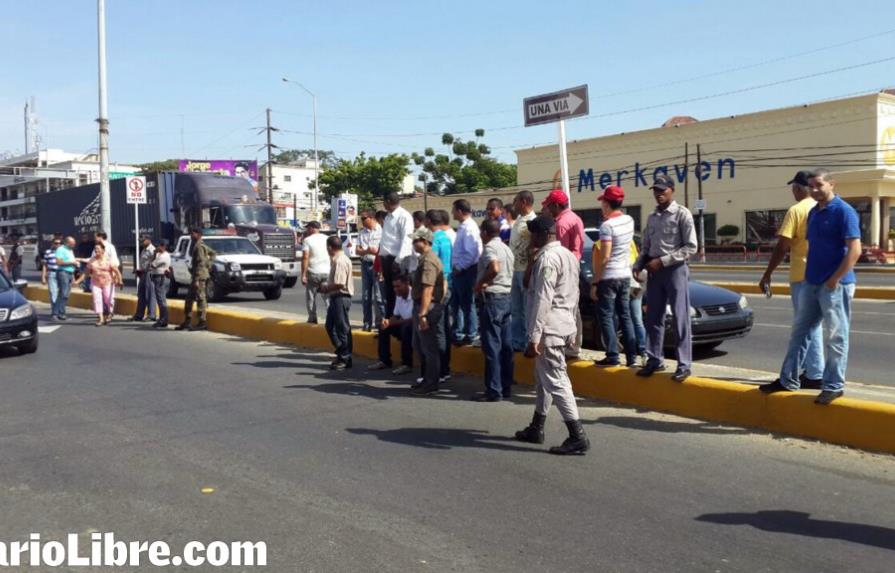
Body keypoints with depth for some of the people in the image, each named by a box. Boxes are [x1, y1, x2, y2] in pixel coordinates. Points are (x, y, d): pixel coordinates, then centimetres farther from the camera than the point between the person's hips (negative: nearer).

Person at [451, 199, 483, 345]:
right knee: (456, 303, 17)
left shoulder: (469, 228, -17)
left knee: (466, 304, 0)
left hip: (465, 271, -10)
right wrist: (456, 267, 11)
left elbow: (472, 253, -24)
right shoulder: (463, 227, 12)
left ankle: (471, 335, 11)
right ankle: (458, 333, 28)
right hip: (459, 271, 10)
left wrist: (460, 268, -17)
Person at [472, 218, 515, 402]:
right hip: (506, 297, 9)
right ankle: (506, 387, 15)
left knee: (492, 346, -7)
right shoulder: (506, 249, 17)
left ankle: (494, 390, -6)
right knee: (505, 345, 11)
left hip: (492, 299, -9)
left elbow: (494, 268, -31)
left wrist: (480, 282, -18)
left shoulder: (490, 247, -12)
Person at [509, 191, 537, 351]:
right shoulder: (518, 219, 13)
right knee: (516, 309, 15)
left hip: (525, 271, -9)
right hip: (515, 270, 9)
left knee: (528, 310, -1)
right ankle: (516, 341, 24)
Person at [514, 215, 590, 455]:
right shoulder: (568, 255, 15)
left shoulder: (547, 258, -16)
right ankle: (536, 429, 29)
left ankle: (578, 438, -10)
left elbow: (542, 300, -22)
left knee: (555, 382, -9)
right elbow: (574, 294, 20)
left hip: (549, 329, -10)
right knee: (542, 379, 19)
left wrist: (533, 336, -23)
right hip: (564, 325, 10)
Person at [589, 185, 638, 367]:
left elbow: (604, 257, -20)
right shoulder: (629, 220, 5)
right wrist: (608, 216, 15)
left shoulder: (607, 225, -17)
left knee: (606, 316, 1)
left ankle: (612, 356, -1)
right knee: (625, 315, 12)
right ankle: (631, 356, 12)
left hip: (608, 277, -7)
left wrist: (594, 282, -15)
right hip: (625, 275, 7)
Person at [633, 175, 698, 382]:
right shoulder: (652, 217, 13)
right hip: (655, 272, 6)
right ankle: (655, 360, 18)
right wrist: (638, 266, 0)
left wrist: (663, 261, -15)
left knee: (680, 319, -4)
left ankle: (684, 365, 0)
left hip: (675, 270, -6)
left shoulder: (682, 214, -5)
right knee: (653, 319, 9)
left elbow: (691, 247, -11)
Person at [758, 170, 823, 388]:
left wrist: (767, 275, -9)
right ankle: (805, 368, 25)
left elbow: (782, 247, -15)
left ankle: (815, 375, 0)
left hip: (803, 276, -7)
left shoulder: (796, 210, -11)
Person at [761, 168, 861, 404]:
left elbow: (855, 250, -17)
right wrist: (810, 273, 14)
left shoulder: (843, 211, -11)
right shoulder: (813, 212, 13)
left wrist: (835, 279, -18)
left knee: (836, 336, 0)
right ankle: (788, 380, 20)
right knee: (800, 332, 12)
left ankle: (833, 386, 8)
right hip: (811, 283, 8)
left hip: (835, 285, -8)